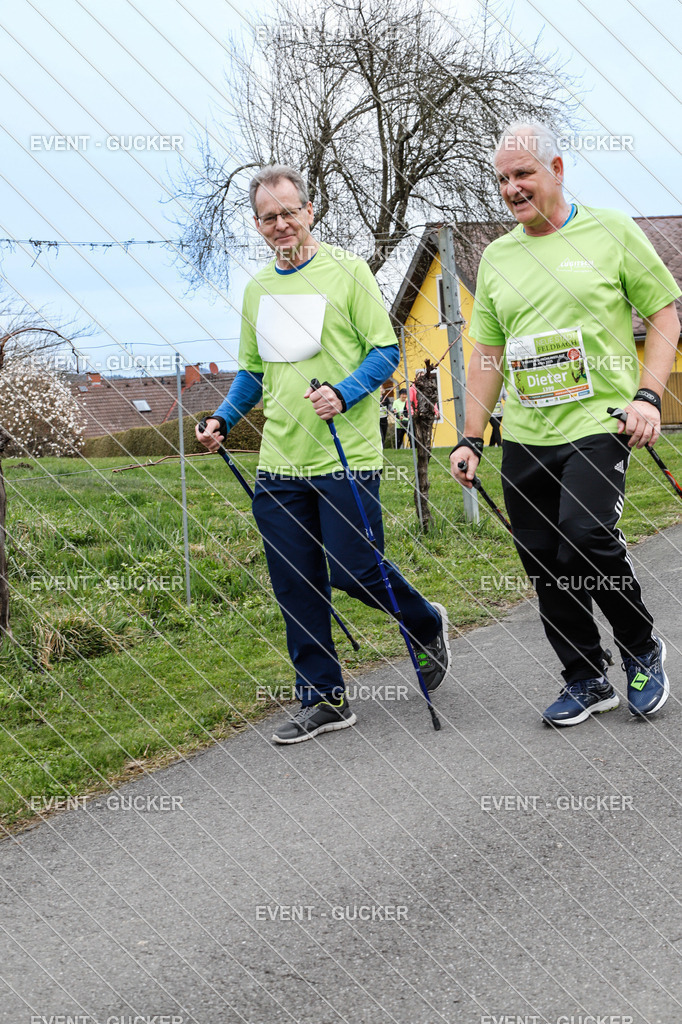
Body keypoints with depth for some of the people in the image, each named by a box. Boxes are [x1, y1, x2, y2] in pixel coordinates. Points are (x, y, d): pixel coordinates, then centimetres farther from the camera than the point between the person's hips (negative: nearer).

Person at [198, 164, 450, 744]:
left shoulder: (347, 271, -2)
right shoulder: (257, 289, 14)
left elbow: (386, 350, -4)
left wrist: (343, 394, -21)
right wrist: (222, 420, 8)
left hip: (346, 456, -5)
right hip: (279, 463, 5)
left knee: (354, 571, -5)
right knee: (296, 587, 5)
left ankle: (429, 626, 26)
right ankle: (324, 700, 17)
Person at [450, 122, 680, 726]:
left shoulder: (611, 232, 2)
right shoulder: (496, 257, 13)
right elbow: (487, 354, 17)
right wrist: (472, 438, 11)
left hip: (598, 425, -5)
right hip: (523, 436, 5)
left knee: (586, 537, -22)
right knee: (543, 563, 4)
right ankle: (586, 682, 20)